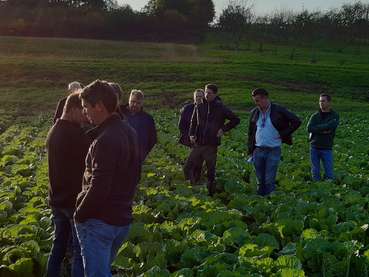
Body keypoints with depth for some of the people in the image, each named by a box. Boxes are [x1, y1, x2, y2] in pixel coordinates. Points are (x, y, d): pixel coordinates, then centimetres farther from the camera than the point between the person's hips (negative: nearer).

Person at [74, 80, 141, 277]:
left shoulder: (105, 140, -22)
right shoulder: (129, 132, 7)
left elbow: (98, 188, -24)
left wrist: (80, 214, -10)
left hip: (99, 221, -9)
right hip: (123, 218, 9)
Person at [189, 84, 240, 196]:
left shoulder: (221, 108, -1)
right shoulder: (199, 107, 7)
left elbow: (235, 120, 7)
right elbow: (193, 122, 16)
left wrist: (223, 129, -1)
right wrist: (191, 134, 1)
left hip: (211, 144, -3)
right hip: (198, 143, 3)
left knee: (211, 170, 3)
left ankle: (211, 192, 14)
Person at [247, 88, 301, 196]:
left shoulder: (278, 110, -7)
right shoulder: (254, 112, 7)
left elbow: (297, 121, -4)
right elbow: (251, 132, 15)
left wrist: (283, 134, -7)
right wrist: (250, 149, 10)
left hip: (274, 150, -4)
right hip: (258, 150, 4)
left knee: (269, 180, -3)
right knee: (260, 180, 10)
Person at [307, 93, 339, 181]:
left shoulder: (335, 116, 0)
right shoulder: (315, 116, 5)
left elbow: (330, 126, -20)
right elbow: (309, 128, -11)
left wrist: (316, 128, -11)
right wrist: (323, 131, -16)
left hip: (327, 148, -2)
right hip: (314, 148, 2)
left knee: (329, 173, -1)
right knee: (315, 172, 7)